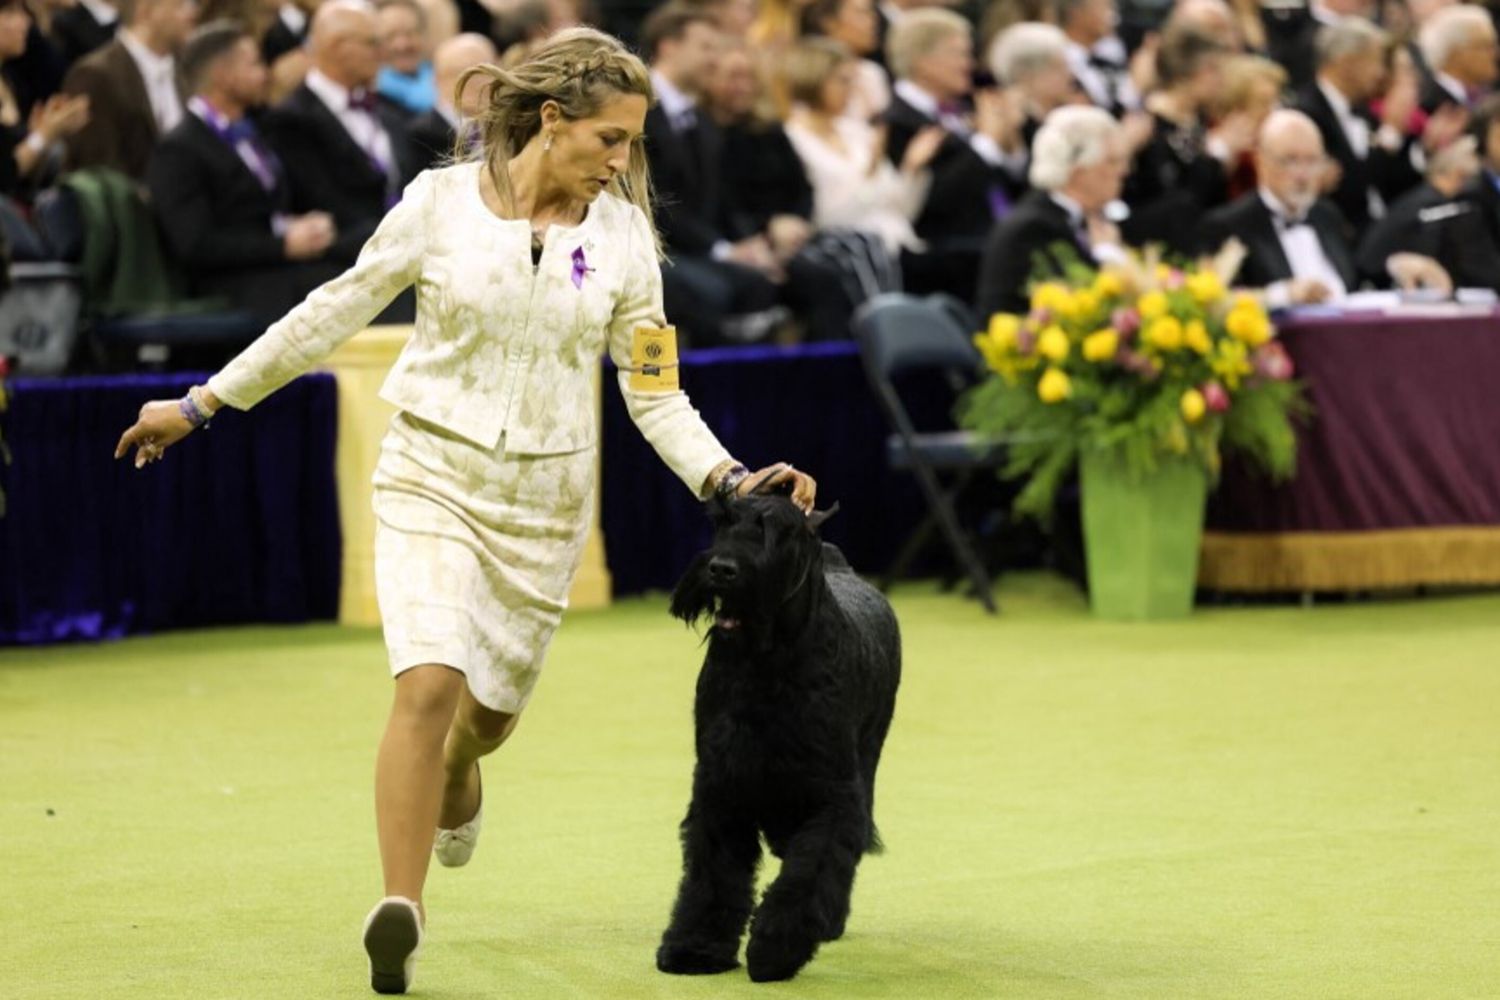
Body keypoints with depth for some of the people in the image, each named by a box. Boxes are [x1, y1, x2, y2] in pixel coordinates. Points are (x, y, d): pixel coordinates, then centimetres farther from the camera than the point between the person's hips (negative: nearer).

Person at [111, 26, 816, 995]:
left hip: (545, 499, 3)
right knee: (431, 681, -21)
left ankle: (456, 777, 51)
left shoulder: (623, 234, -1)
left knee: (494, 706, 13)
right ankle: (400, 909, -17)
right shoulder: (442, 201, -8)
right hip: (434, 474, -3)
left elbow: (655, 393, 4)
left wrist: (730, 480, -12)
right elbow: (336, 311, 2)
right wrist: (201, 404, 5)